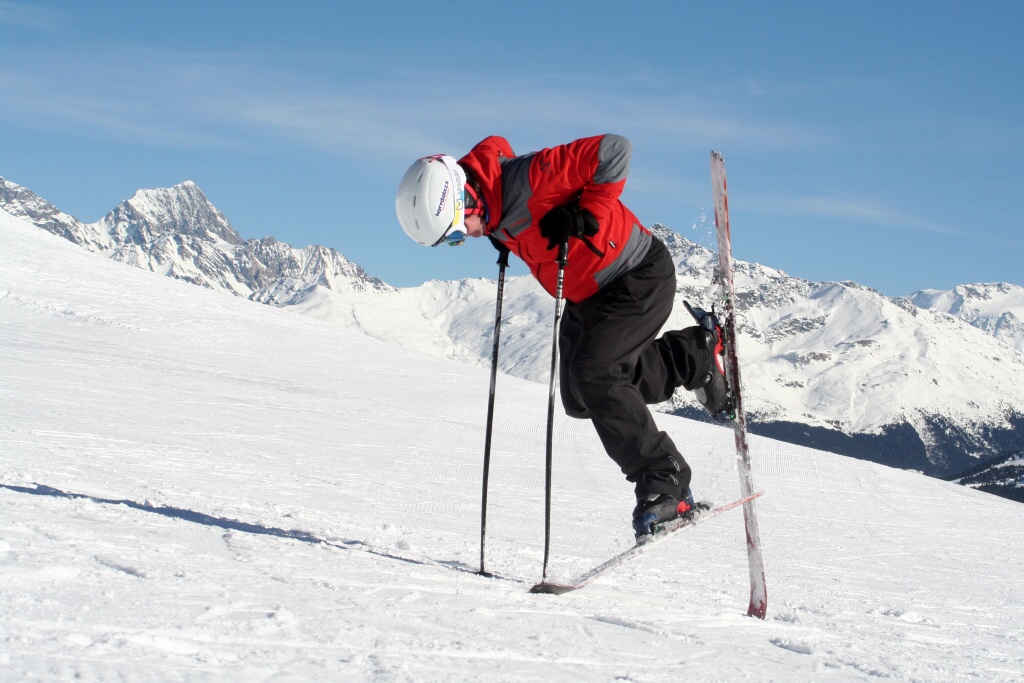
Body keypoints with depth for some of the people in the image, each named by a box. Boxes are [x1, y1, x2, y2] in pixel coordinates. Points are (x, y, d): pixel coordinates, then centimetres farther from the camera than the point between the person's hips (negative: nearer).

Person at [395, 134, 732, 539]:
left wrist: (585, 218, -31)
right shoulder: (494, 206, -6)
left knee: (592, 373, -22)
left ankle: (664, 486, -12)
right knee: (580, 399, 9)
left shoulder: (526, 179, -32)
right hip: (587, 293, 10)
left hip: (640, 277, -10)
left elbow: (614, 151, -31)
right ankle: (696, 354, 25)